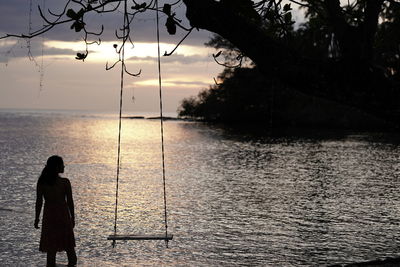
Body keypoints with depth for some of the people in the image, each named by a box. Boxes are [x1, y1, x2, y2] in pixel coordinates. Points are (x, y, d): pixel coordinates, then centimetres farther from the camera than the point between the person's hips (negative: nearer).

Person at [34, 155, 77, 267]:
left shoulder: (41, 182, -7)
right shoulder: (65, 182, -13)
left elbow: (39, 202, -4)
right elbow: (70, 202, -7)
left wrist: (37, 218, 6)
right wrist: (72, 217, 5)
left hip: (49, 215, 1)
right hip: (63, 214, -1)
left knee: (50, 245, 9)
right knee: (68, 241, 18)